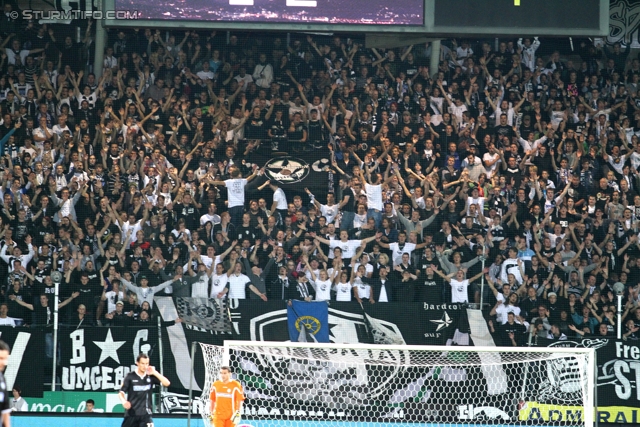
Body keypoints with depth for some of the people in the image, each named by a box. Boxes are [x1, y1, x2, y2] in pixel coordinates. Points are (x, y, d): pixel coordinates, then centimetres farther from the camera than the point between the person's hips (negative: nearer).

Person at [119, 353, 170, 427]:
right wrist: (124, 401, -25)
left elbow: (167, 383, -7)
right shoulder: (130, 376, -4)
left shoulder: (151, 376, 1)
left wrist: (155, 373, -14)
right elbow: (121, 392, -4)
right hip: (131, 413, 0)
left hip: (145, 414, 0)